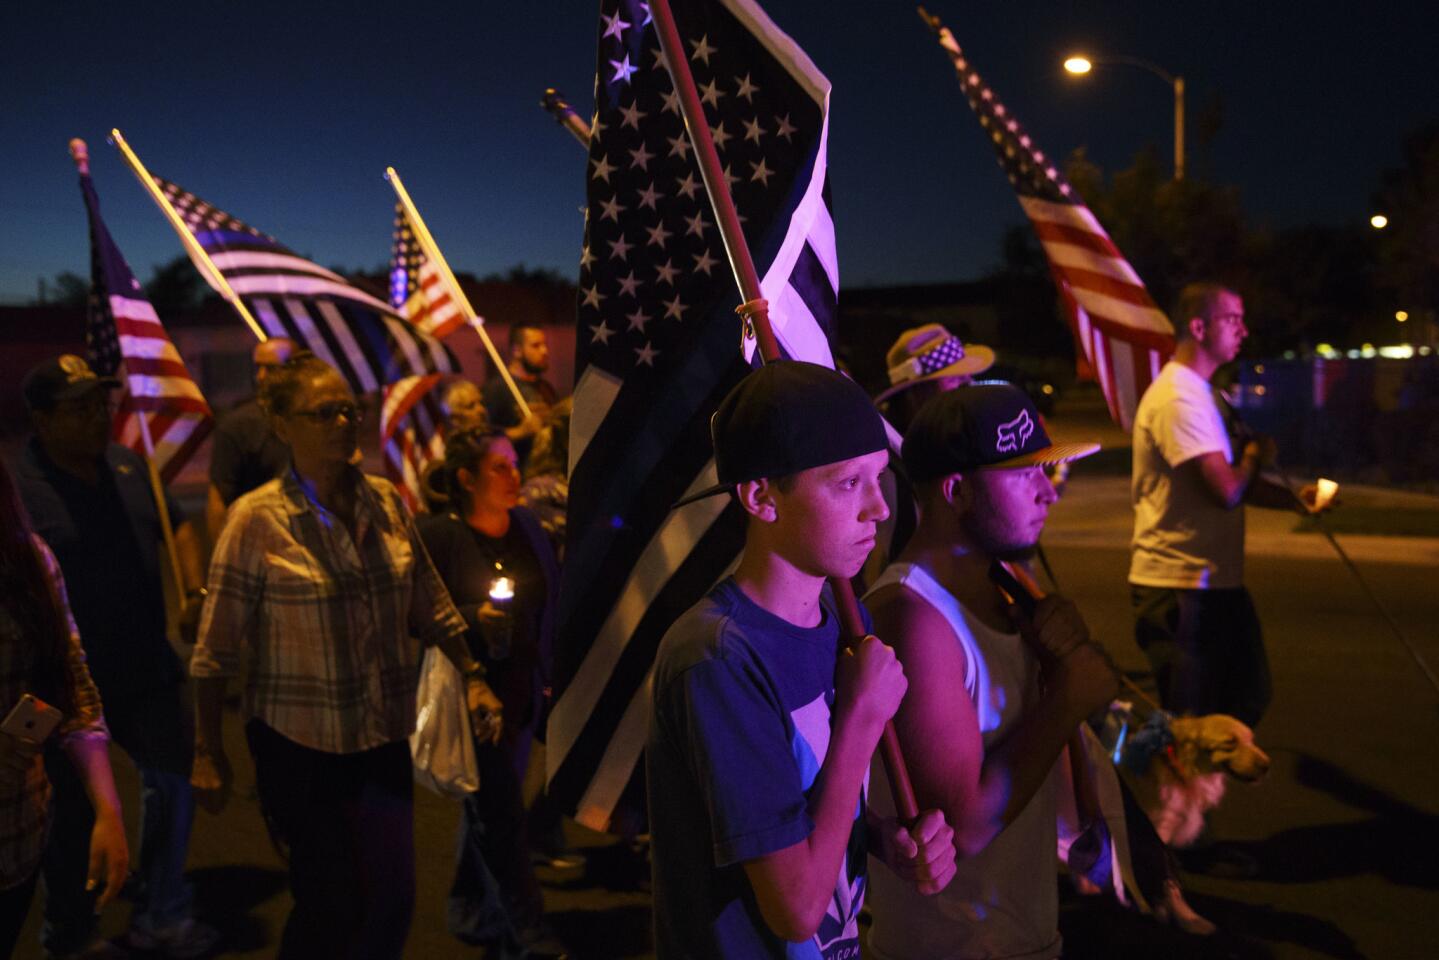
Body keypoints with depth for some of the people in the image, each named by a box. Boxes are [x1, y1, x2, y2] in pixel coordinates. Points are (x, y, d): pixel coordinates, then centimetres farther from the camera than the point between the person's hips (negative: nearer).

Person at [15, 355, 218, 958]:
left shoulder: (127, 465, 4)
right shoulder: (20, 486, -17)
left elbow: (176, 526, 17)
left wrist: (195, 589, 1)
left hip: (146, 671, 6)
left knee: (171, 781, 13)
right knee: (73, 809, 11)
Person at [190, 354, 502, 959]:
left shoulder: (385, 501, 0)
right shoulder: (258, 519, -12)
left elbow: (431, 606, 10)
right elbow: (216, 649, -10)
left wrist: (472, 677, 10)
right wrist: (208, 754, -9)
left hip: (383, 736, 4)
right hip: (299, 743, -4)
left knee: (393, 900, 7)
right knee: (331, 907, 4)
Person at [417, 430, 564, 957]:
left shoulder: (525, 524, 5)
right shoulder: (437, 535, -14)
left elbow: (547, 603, 13)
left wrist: (548, 672, 13)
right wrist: (472, 619, -22)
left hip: (521, 693, 6)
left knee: (489, 806, 18)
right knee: (500, 813, 0)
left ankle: (469, 912, 35)